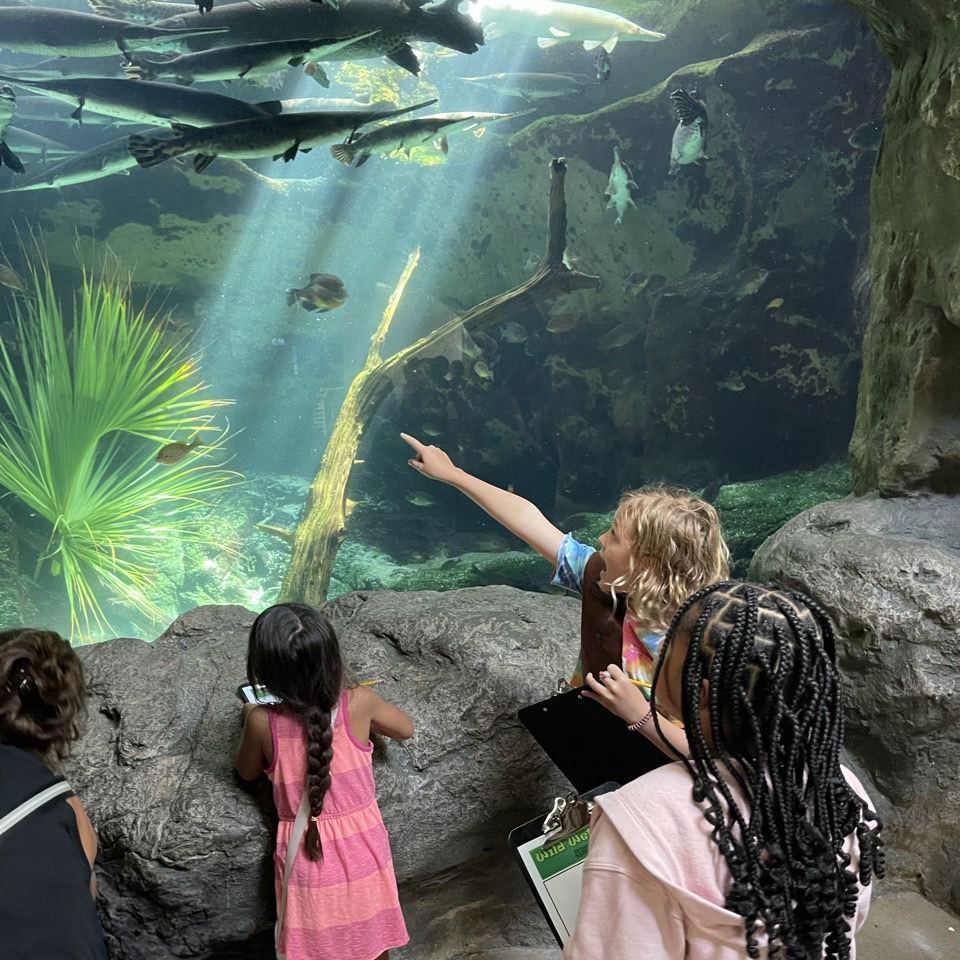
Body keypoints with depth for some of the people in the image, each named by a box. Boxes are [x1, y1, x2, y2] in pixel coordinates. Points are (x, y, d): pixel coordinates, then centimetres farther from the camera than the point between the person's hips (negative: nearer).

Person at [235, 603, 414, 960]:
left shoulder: (262, 720, -21)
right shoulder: (359, 703, -19)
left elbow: (247, 771, 2)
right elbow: (405, 729, 3)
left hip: (308, 854, -1)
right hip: (361, 845, 1)